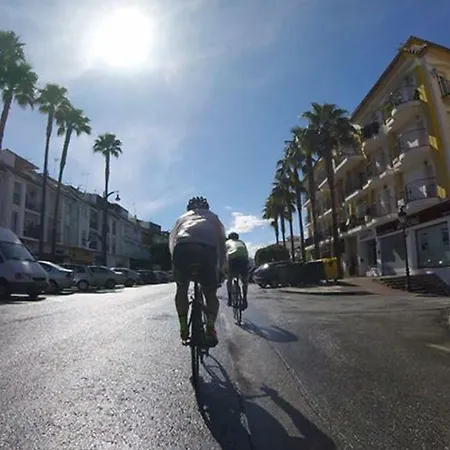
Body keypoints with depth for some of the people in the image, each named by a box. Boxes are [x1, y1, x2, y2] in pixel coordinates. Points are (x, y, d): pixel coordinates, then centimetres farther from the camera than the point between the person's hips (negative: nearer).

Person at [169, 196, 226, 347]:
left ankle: (184, 329, 20)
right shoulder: (213, 217, 34)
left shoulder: (182, 217, 36)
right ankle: (210, 328, -3)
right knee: (211, 294, 18)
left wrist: (176, 262, 44)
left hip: (182, 249, 1)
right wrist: (220, 269, 36)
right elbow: (221, 245, 29)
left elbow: (172, 242, 35)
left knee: (181, 289, 26)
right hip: (207, 249, -1)